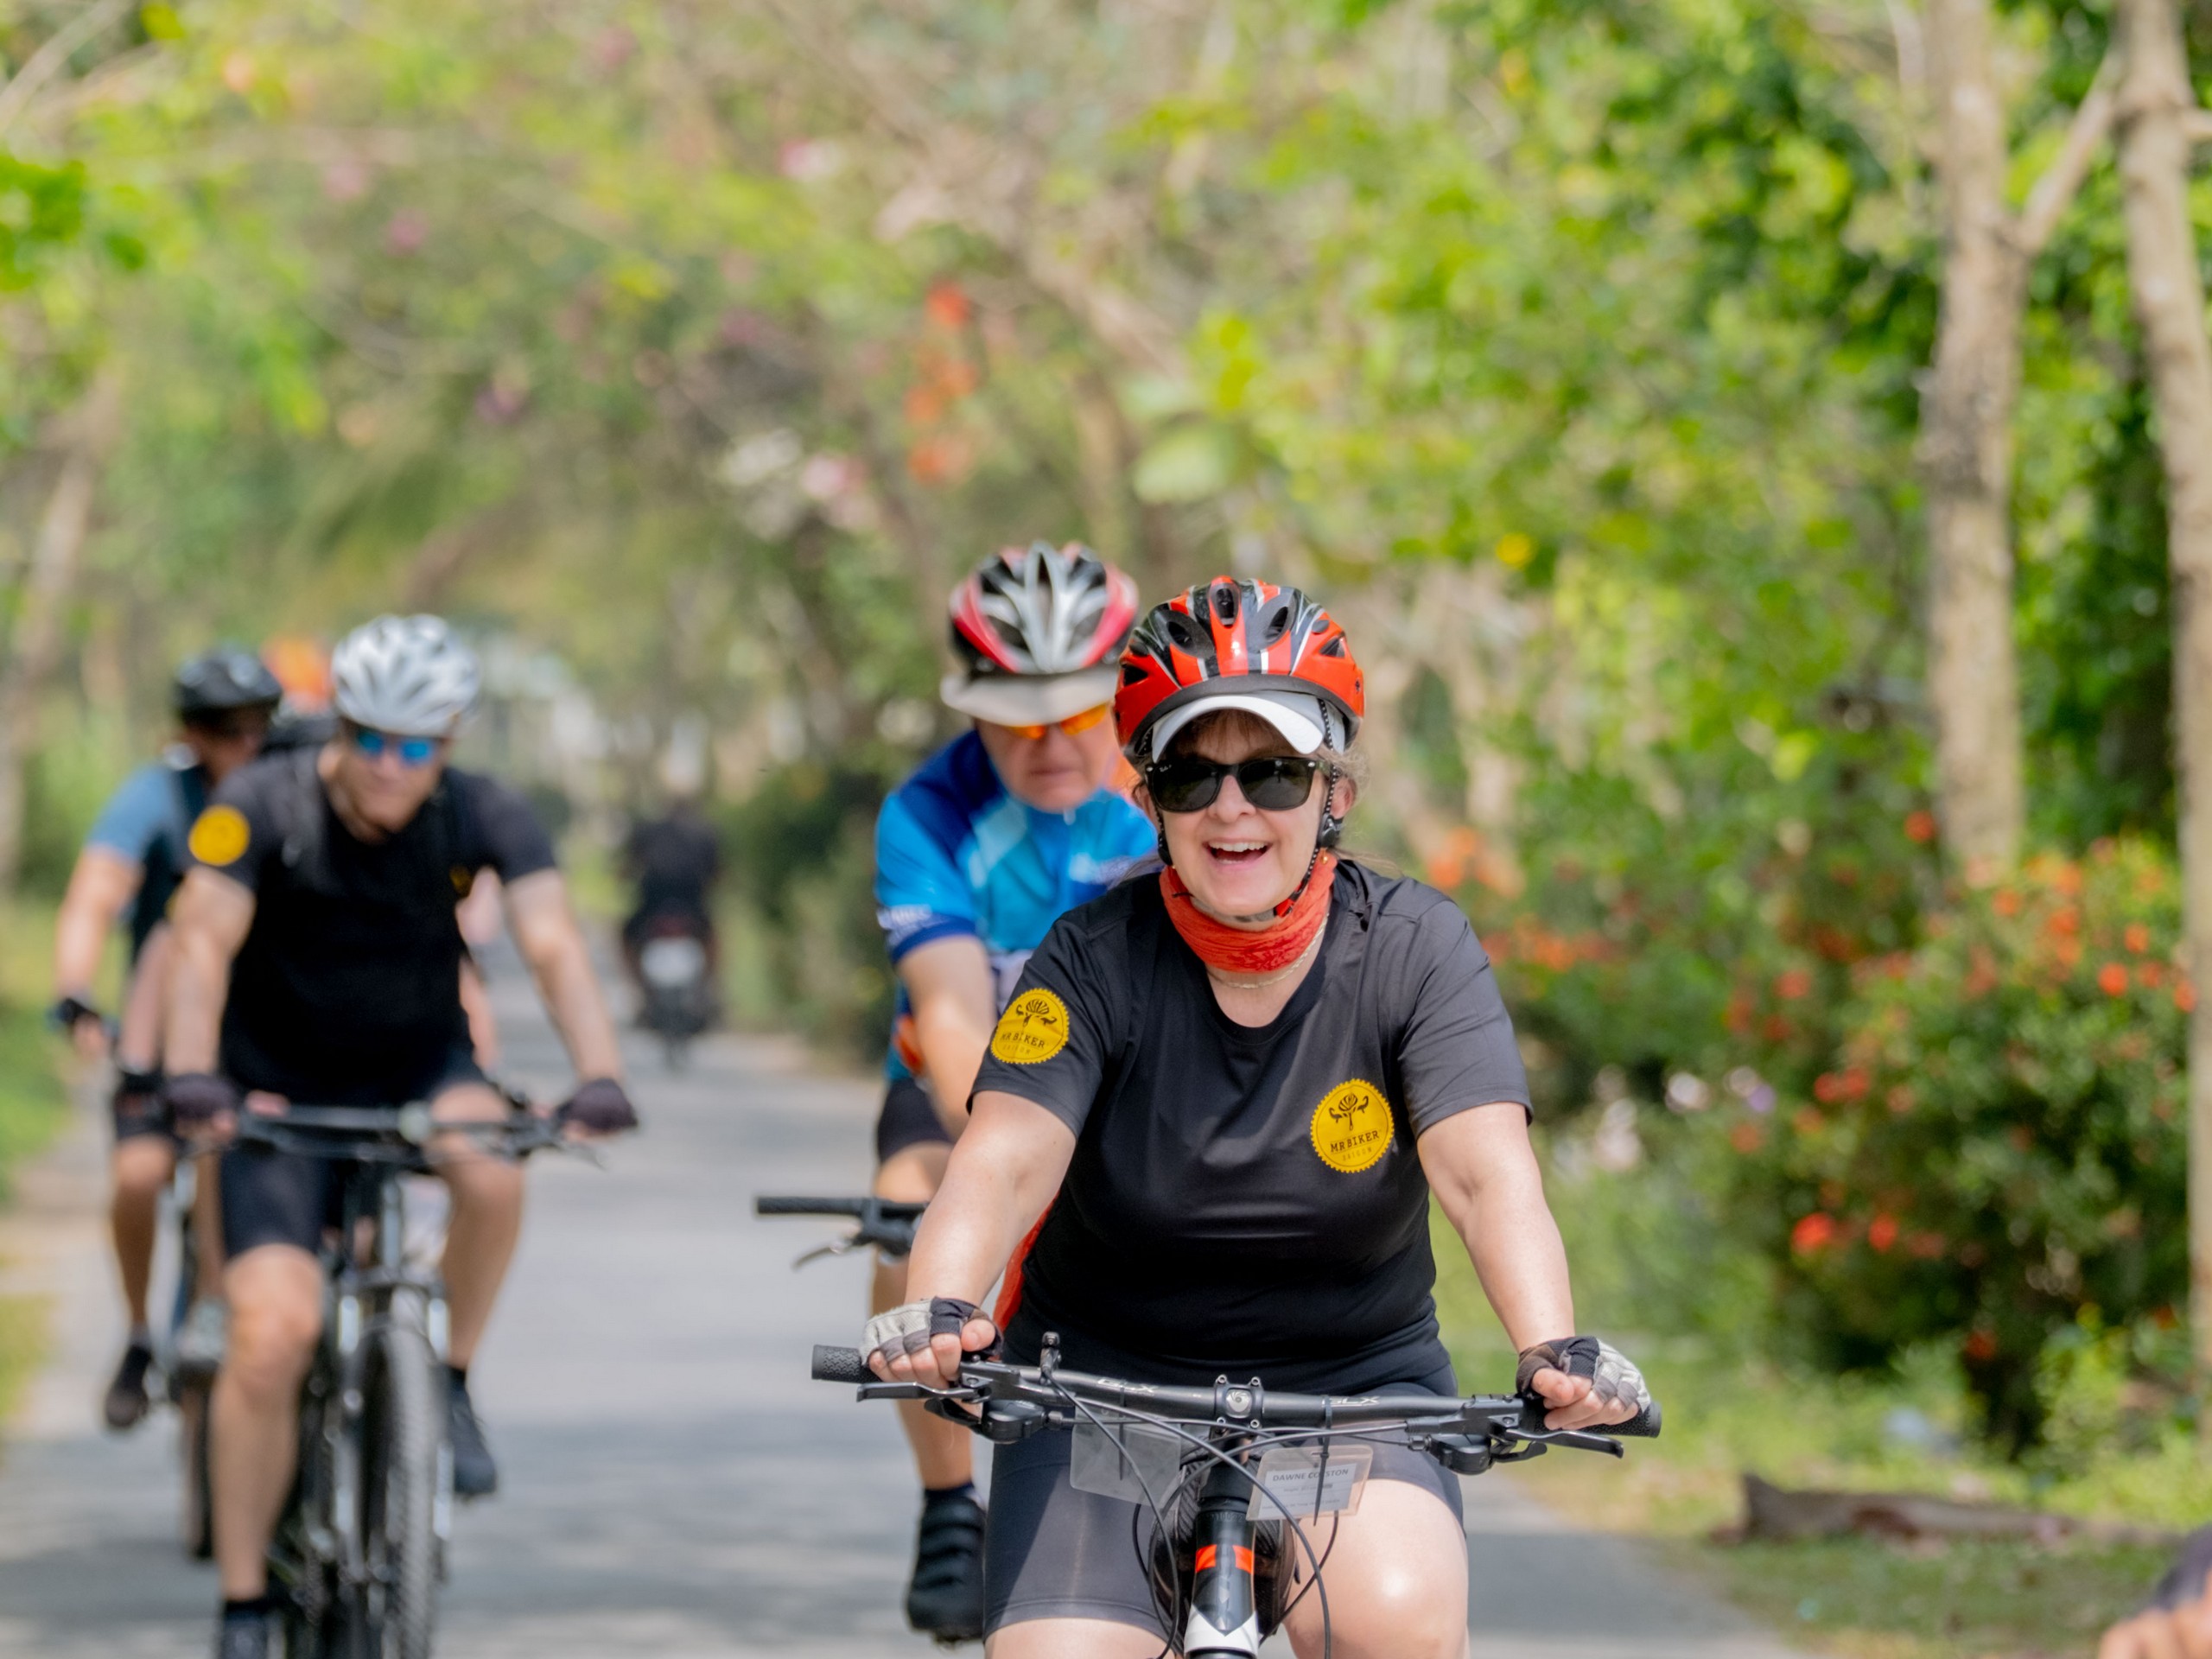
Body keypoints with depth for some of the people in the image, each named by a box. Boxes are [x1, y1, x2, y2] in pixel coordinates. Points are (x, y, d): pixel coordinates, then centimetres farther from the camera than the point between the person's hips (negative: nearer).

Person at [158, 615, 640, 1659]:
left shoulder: (483, 819, -13)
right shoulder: (263, 809, -18)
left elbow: (554, 948, -24)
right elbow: (204, 945, -28)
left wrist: (599, 1078, -40)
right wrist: (194, 1079, -45)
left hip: (417, 1067, 2)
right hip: (282, 1090, -1)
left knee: (493, 1167, -34)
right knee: (274, 1329, -18)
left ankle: (450, 1381, -7)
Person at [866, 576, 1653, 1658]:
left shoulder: (1414, 949, -9)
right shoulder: (1096, 961, -10)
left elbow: (1487, 1173, -22)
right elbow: (1002, 1162, -24)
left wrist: (1554, 1351, -41)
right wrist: (938, 1311, -46)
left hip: (1354, 1382, 0)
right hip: (1107, 1379, 1)